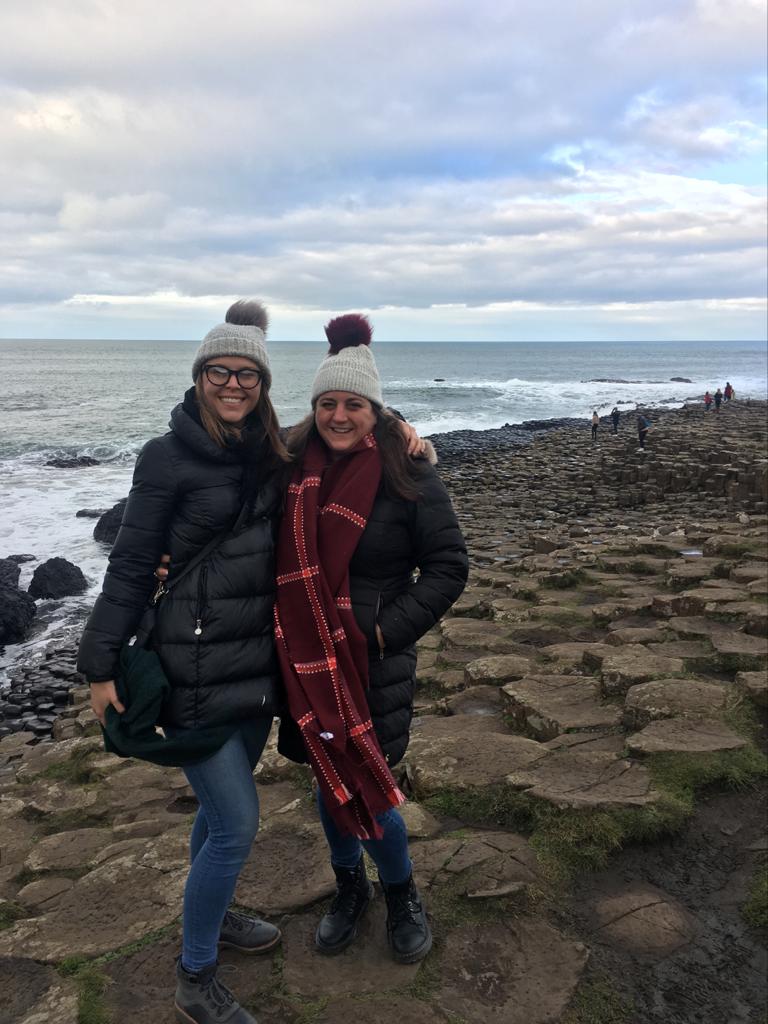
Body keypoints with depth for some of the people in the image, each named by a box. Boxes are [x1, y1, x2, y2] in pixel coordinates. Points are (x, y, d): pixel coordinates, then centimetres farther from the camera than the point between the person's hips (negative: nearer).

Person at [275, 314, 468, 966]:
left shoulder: (409, 478, -10)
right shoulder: (291, 467, -1)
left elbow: (449, 566, -7)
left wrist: (388, 630, -14)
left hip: (375, 660, -3)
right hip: (307, 660, 4)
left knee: (365, 790, -1)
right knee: (328, 780, 16)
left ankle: (403, 896, 30)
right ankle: (350, 888, 43)